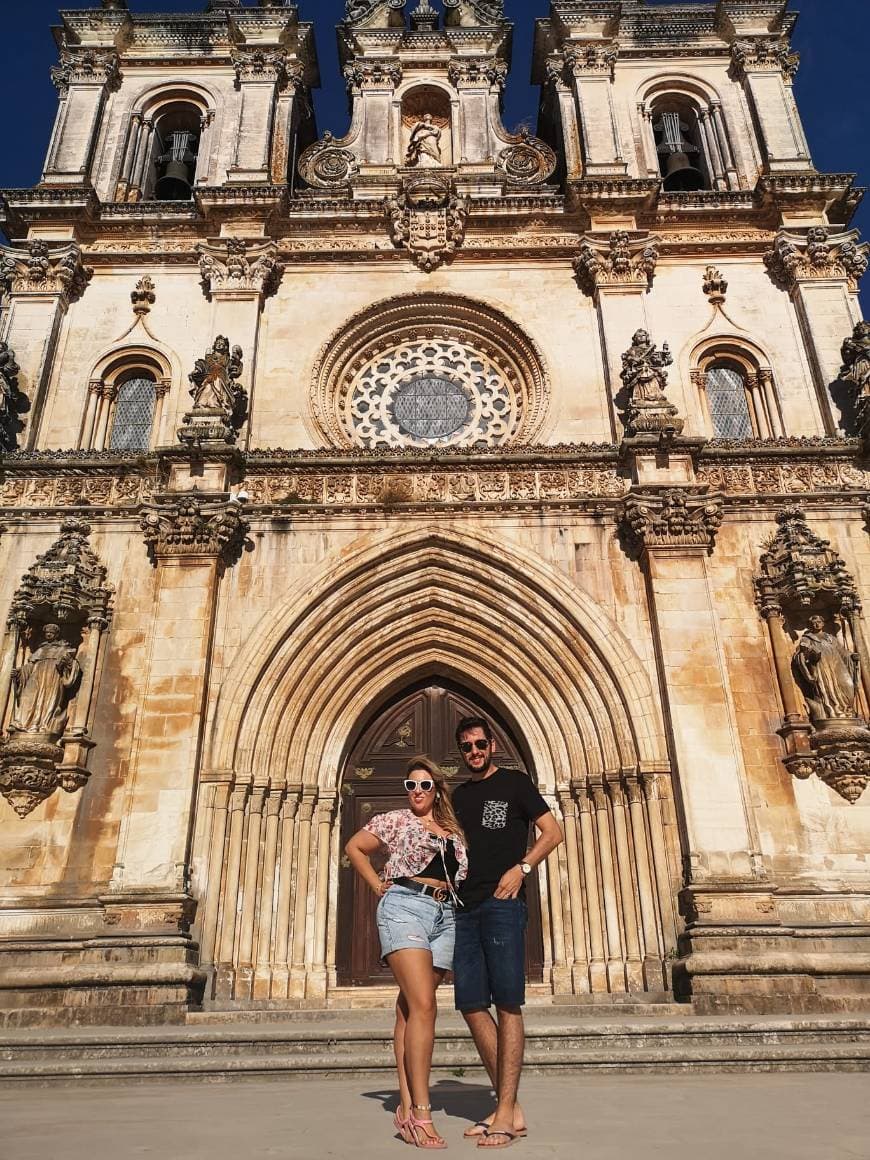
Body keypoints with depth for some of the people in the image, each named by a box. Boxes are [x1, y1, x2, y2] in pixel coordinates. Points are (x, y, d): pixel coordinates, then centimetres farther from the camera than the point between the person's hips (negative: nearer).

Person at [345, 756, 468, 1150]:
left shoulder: (454, 832, 18)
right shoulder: (395, 820, 8)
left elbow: (464, 874, 30)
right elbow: (354, 848, 16)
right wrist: (378, 884, 9)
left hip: (446, 916, 4)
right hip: (405, 906, -4)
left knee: (410, 1008, 4)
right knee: (423, 1006, -16)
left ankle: (406, 1108, 6)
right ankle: (421, 1113, -16)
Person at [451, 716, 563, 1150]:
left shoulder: (514, 782, 3)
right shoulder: (459, 795, 19)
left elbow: (553, 832, -1)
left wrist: (521, 868, -11)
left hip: (502, 904, -6)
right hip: (464, 908, 6)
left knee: (507, 1004, -6)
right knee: (471, 1006, 4)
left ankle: (506, 1114, -3)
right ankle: (510, 1109, 12)